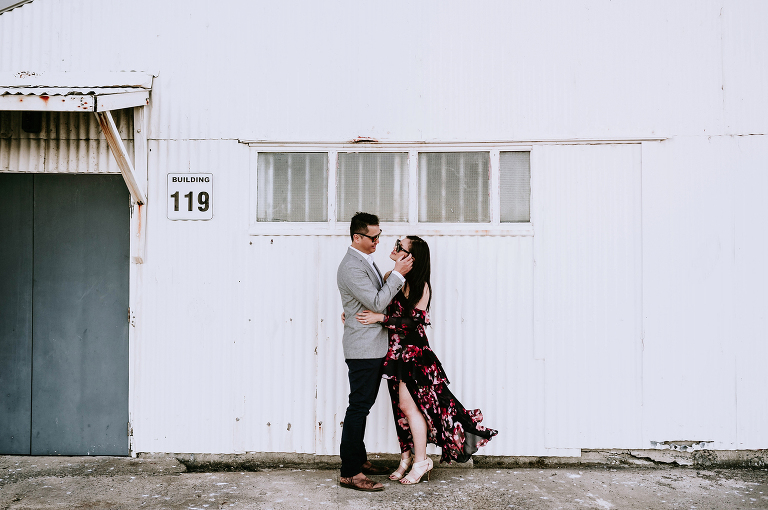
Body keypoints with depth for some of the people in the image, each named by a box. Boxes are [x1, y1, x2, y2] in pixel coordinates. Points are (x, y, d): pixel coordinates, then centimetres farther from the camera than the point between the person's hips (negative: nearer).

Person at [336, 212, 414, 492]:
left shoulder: (366, 261, 15)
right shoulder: (351, 266, -18)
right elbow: (377, 303, -21)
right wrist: (398, 273, -18)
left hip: (374, 348, 10)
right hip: (363, 348, -10)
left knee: (363, 405, 17)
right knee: (358, 407, -7)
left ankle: (359, 460, 28)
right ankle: (349, 473, -1)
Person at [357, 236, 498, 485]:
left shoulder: (421, 286, -12)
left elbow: (414, 320, -18)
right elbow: (377, 306, 15)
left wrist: (381, 318, -23)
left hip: (413, 351, -6)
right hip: (395, 351, 6)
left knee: (408, 404, -4)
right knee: (401, 406, 12)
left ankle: (420, 460, 10)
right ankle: (407, 456, 24)